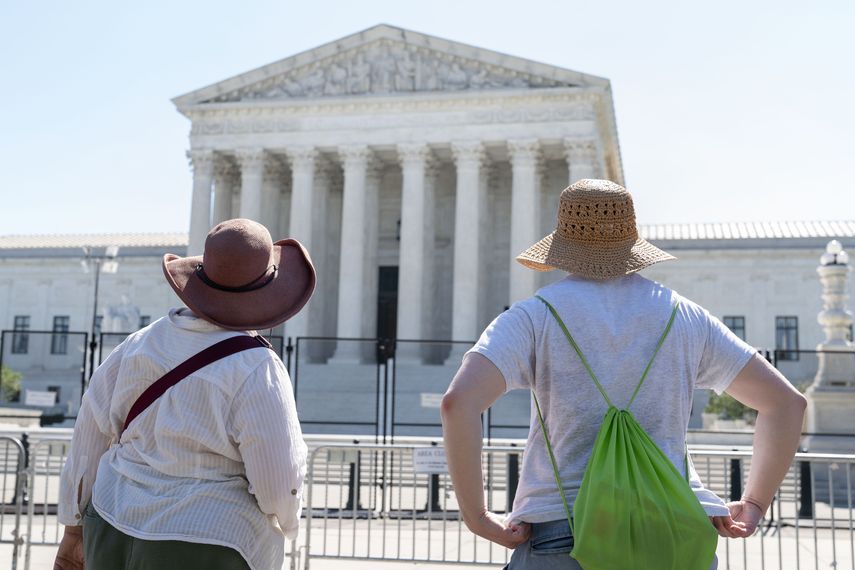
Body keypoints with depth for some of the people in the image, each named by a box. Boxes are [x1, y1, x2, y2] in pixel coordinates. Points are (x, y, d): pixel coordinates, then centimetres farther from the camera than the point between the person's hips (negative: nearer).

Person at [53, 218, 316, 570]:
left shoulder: (146, 341, -2)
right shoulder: (256, 371, -20)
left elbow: (90, 435, 3)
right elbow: (276, 479, -18)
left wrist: (75, 529, 13)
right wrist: (286, 522, 5)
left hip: (118, 532, 7)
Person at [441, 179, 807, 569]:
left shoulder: (534, 317, 1)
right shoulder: (684, 316, 11)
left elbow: (458, 402, -15)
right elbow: (787, 401, 13)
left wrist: (477, 518, -6)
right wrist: (754, 506, 16)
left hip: (562, 536, -2)